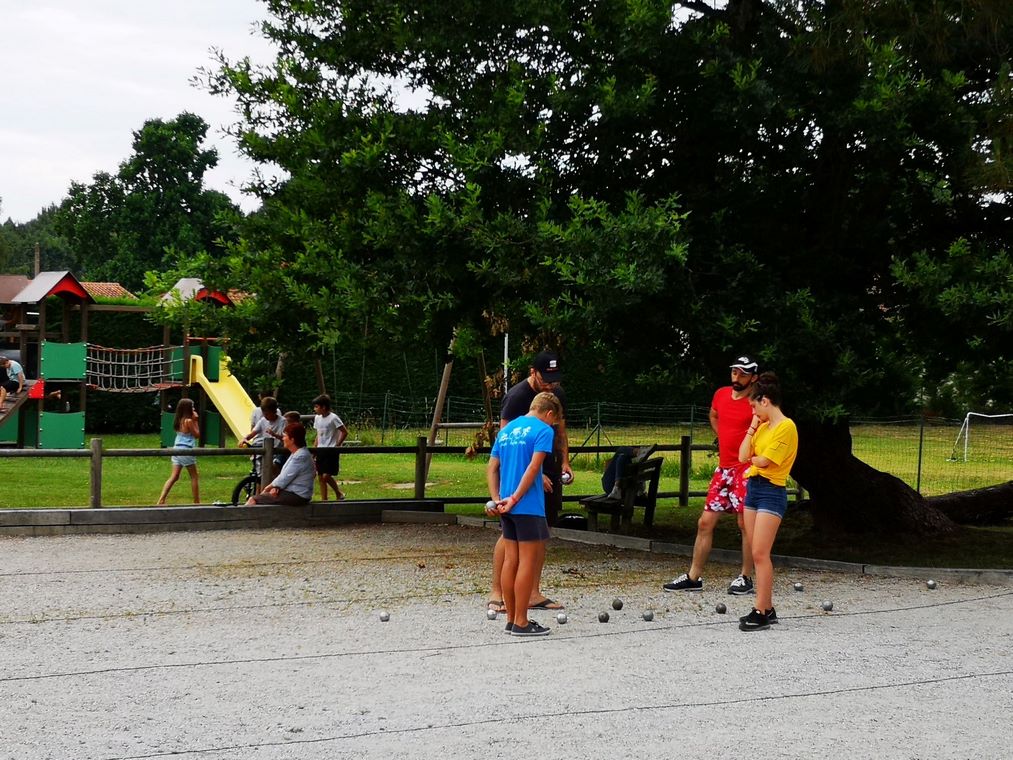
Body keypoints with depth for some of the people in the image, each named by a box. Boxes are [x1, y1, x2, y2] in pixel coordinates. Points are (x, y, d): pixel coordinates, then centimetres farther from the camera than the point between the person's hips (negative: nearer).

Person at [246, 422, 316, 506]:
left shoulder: (301, 457, -19)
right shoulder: (295, 454, 14)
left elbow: (284, 479, -19)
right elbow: (283, 476, 12)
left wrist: (266, 489, -6)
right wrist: (275, 488, -7)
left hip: (296, 496, -10)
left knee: (253, 500, -12)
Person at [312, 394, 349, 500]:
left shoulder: (333, 418, -13)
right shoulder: (317, 418, 9)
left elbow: (345, 432, -12)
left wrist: (337, 445, -11)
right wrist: (314, 449, 12)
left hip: (331, 451, -7)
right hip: (320, 451, 7)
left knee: (326, 476, -14)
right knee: (320, 477, 5)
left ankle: (339, 494, 5)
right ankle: (324, 500, 11)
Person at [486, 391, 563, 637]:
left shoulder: (506, 430, 16)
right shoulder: (543, 430, -6)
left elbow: (492, 468, 13)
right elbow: (533, 467, -16)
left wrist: (497, 500, 6)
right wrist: (514, 499, -16)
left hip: (507, 507, 7)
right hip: (528, 506, -7)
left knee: (511, 560, 12)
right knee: (528, 561, -1)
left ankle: (511, 619, 17)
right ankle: (521, 622, 0)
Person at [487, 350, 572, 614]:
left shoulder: (558, 394, 10)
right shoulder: (516, 397, -14)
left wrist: (564, 462, 6)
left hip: (548, 472, 7)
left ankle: (533, 594, 11)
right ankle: (496, 593, -5)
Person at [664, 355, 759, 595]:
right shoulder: (721, 395, 9)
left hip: (746, 469, -7)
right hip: (723, 468, 7)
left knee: (746, 524, -3)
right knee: (705, 522, 6)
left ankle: (745, 578, 7)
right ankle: (693, 577, 12)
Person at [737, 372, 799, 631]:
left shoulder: (786, 427, -12)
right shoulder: (762, 427, 15)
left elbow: (764, 460, -17)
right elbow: (743, 456, 6)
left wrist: (752, 458, 4)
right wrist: (752, 427, 6)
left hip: (772, 492, -9)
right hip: (753, 488, 9)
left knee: (760, 554, -12)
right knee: (758, 554, 8)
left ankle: (761, 612, -10)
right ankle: (767, 608, 13)